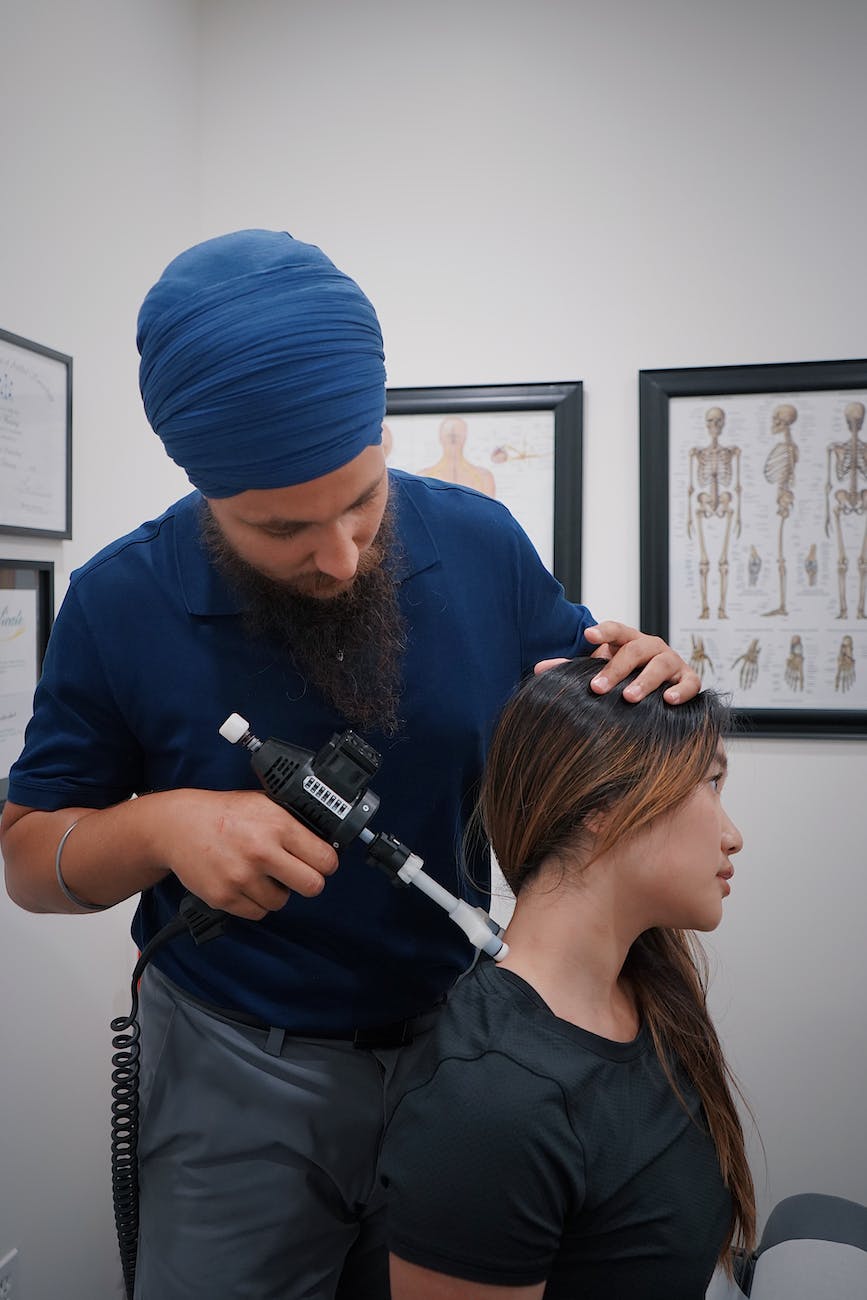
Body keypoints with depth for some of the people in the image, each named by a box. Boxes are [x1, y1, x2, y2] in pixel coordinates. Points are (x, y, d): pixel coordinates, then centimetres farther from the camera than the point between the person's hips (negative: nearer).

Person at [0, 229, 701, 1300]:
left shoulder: (479, 544, -11)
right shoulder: (117, 606, -16)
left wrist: (647, 682, -18)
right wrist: (162, 824, -27)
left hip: (454, 1038, 3)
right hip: (237, 1070, -2)